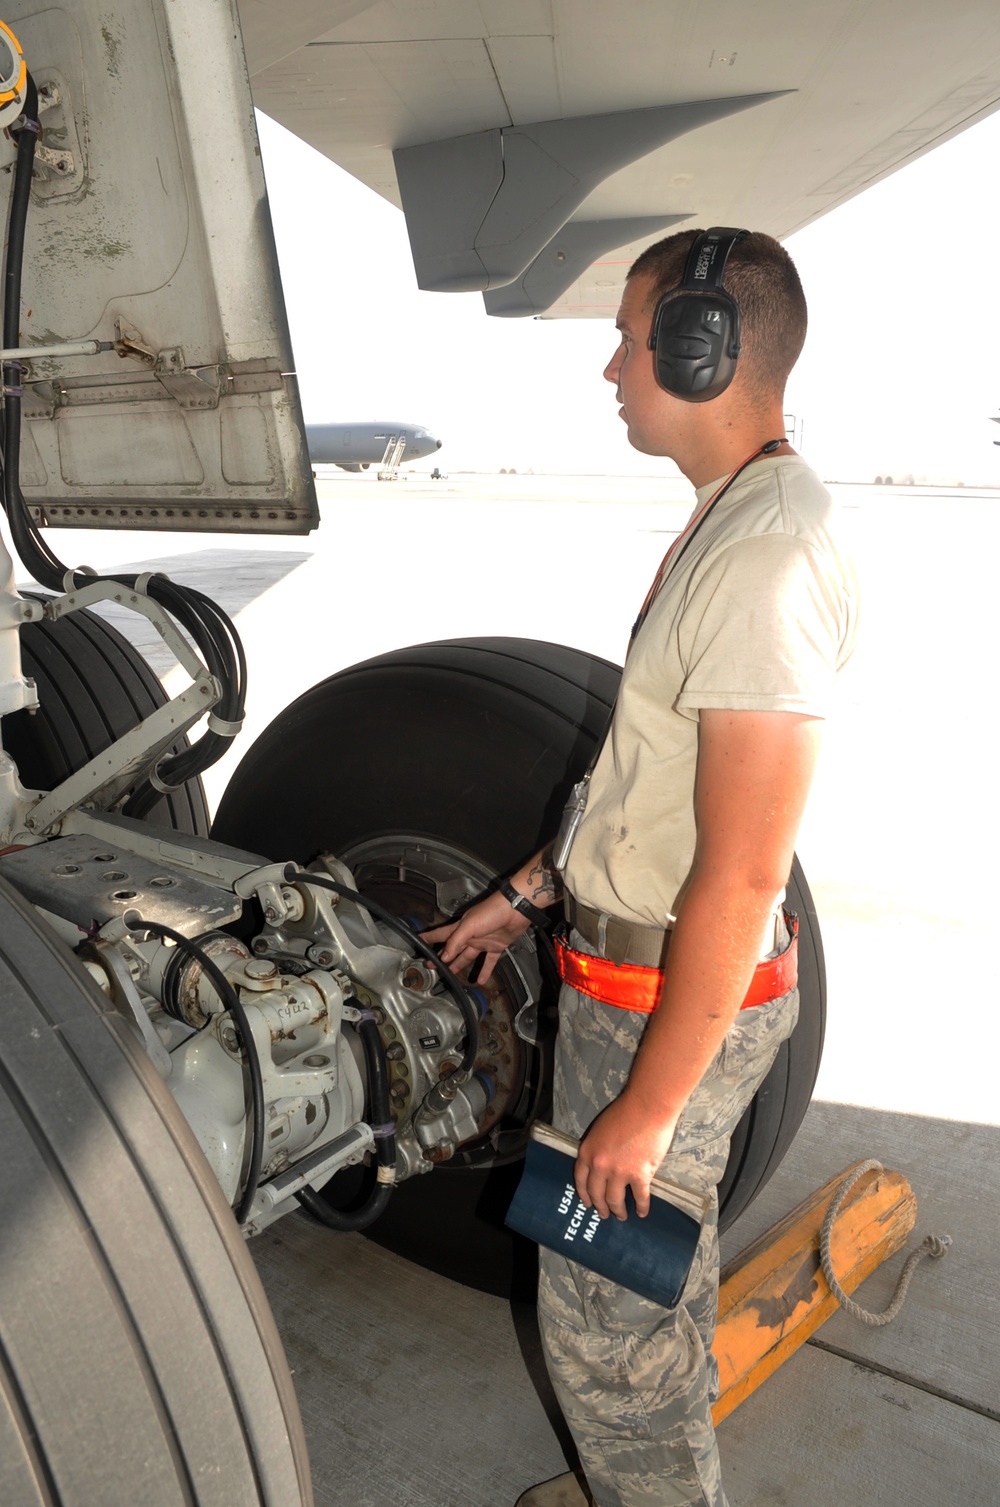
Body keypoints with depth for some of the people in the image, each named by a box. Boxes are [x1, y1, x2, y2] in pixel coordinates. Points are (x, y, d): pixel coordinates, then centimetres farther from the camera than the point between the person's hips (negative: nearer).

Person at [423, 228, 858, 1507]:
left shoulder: (766, 562, -25)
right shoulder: (728, 525, 9)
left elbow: (742, 879, -26)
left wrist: (648, 1106, -19)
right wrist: (527, 891, 19)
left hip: (674, 1001, -10)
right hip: (625, 961, 10)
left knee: (603, 1320, 10)